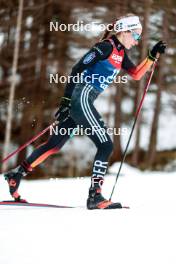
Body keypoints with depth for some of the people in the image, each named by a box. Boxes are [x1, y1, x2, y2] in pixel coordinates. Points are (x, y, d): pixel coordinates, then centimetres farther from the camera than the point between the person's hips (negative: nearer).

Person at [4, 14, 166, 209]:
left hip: (84, 102, 10)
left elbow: (136, 74, 22)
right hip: (80, 98, -10)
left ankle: (16, 174, 22)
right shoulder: (105, 47, -11)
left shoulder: (120, 53, 16)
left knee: (55, 145, 14)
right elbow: (77, 69, -15)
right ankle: (95, 196, -13)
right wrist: (66, 100, -19)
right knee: (106, 145, -12)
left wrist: (153, 55, 12)